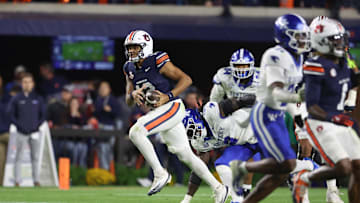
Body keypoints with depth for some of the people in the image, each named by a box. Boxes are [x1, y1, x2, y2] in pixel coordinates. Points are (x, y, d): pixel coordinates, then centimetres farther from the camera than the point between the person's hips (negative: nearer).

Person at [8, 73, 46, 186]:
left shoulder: (38, 99, 7)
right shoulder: (16, 99, 2)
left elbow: (43, 114, 10)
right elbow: (11, 114, 4)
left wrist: (37, 126, -3)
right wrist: (19, 125, -8)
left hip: (34, 133, 2)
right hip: (21, 133, -2)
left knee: (35, 157, 4)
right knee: (19, 157, -2)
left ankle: (36, 180, 8)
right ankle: (17, 180, -1)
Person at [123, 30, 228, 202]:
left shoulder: (158, 62, -12)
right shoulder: (130, 69, 9)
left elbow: (186, 79, -10)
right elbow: (128, 101, 11)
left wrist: (168, 96, -20)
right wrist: (133, 95, -12)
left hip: (172, 108, -8)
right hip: (158, 112, 8)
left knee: (136, 132, -25)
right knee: (186, 155, 13)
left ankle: (159, 174, -17)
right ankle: (218, 188, 23)